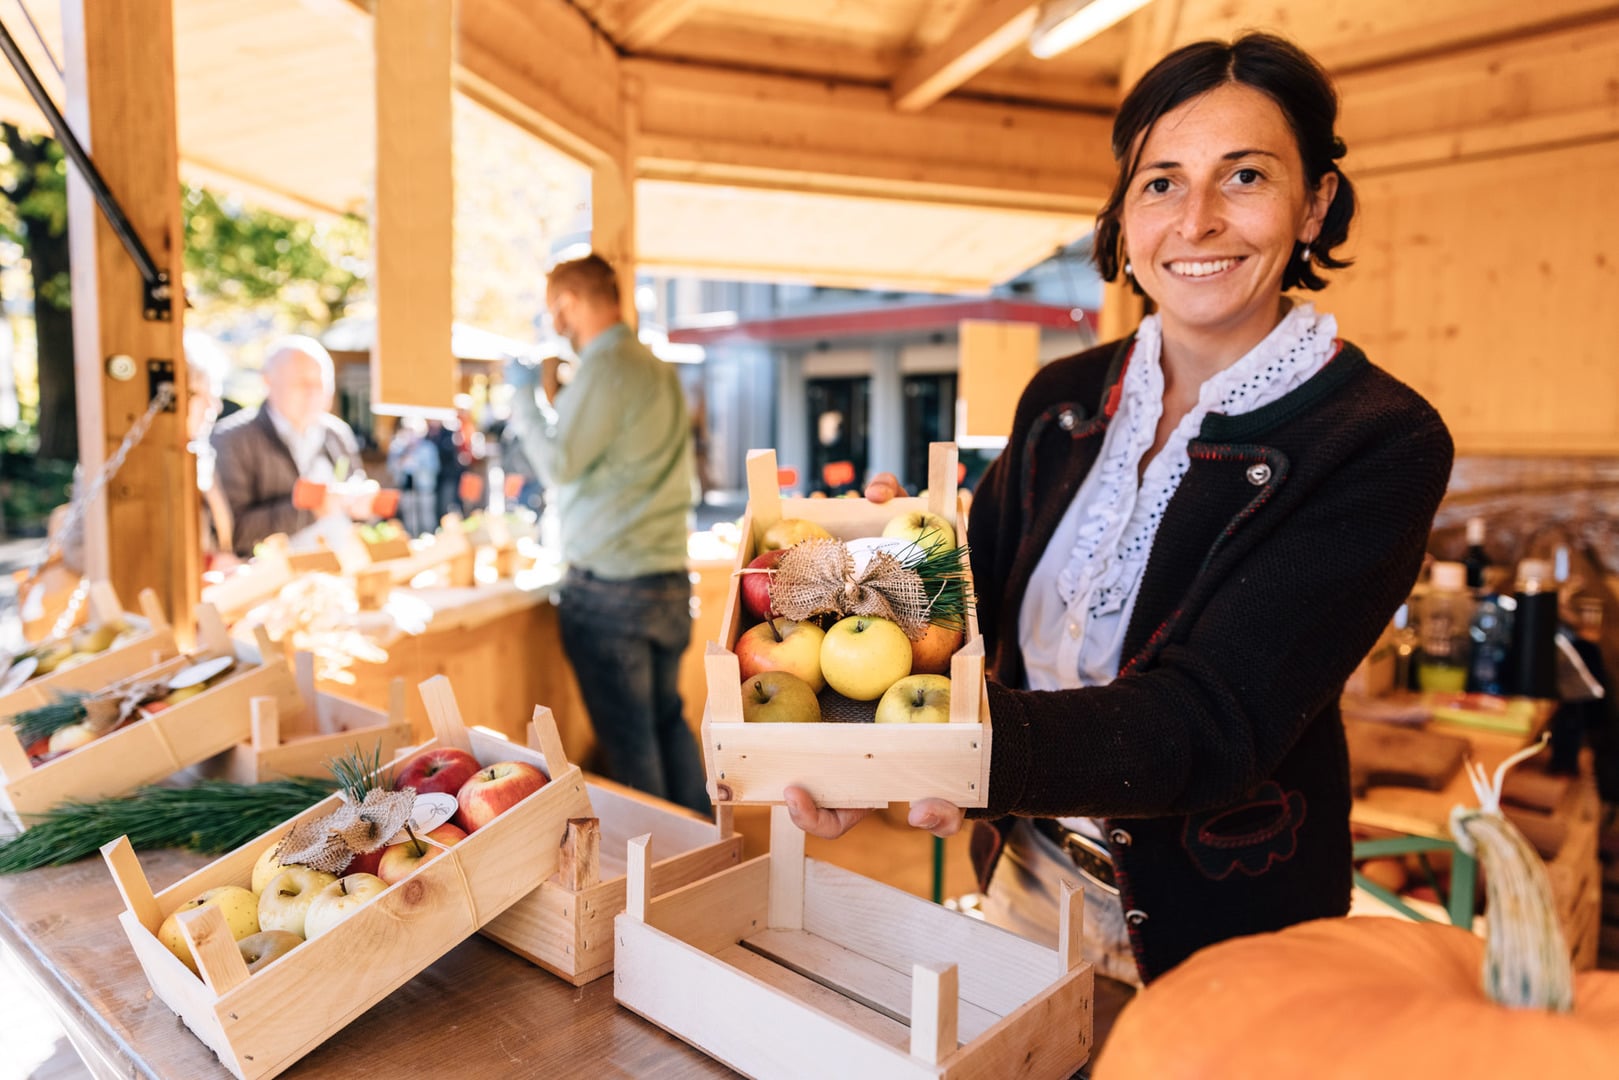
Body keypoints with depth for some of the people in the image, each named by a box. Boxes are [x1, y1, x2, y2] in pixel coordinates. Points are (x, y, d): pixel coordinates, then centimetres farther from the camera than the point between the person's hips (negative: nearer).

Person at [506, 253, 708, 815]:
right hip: (670, 580, 8)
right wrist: (555, 398, 21)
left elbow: (559, 466, -12)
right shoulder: (658, 368, 13)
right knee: (669, 723, 18)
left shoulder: (605, 368, -13)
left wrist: (525, 395, 0)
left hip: (610, 589, -8)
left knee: (629, 743, 2)